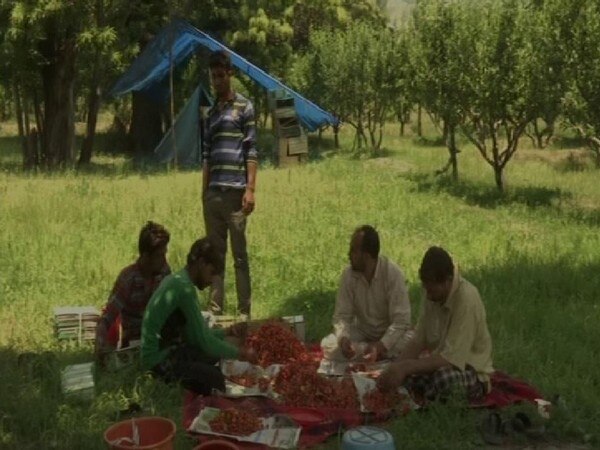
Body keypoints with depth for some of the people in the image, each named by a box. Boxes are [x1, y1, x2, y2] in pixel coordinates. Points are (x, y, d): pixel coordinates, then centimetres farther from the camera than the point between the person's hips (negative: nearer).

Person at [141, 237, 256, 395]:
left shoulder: (177, 281, 9)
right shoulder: (184, 287, -20)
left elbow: (196, 334, 15)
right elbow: (204, 342, -20)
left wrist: (228, 332, 10)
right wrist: (240, 353, -9)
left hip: (168, 349, 11)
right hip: (159, 360, -11)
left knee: (222, 350, 16)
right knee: (215, 379, -23)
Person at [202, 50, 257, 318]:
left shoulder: (244, 107, 3)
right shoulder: (211, 113, 19)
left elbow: (251, 151, -3)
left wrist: (250, 189, -11)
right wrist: (203, 193, 13)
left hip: (235, 191, -5)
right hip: (212, 193, 6)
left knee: (239, 255, -2)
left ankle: (244, 313, 3)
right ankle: (215, 310, 12)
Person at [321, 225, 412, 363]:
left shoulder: (393, 273, -22)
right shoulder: (349, 274, -13)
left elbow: (400, 320, -23)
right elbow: (342, 315, -10)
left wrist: (380, 346, -37)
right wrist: (343, 338, -31)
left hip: (390, 334, -3)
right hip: (362, 333, 3)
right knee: (328, 345, -22)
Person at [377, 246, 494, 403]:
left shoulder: (467, 299, -25)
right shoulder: (433, 294, -3)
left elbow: (451, 358, -29)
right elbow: (418, 341, -1)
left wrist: (406, 367, -33)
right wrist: (394, 367, -17)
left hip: (473, 372, -7)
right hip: (441, 364, 7)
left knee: (444, 377, -37)